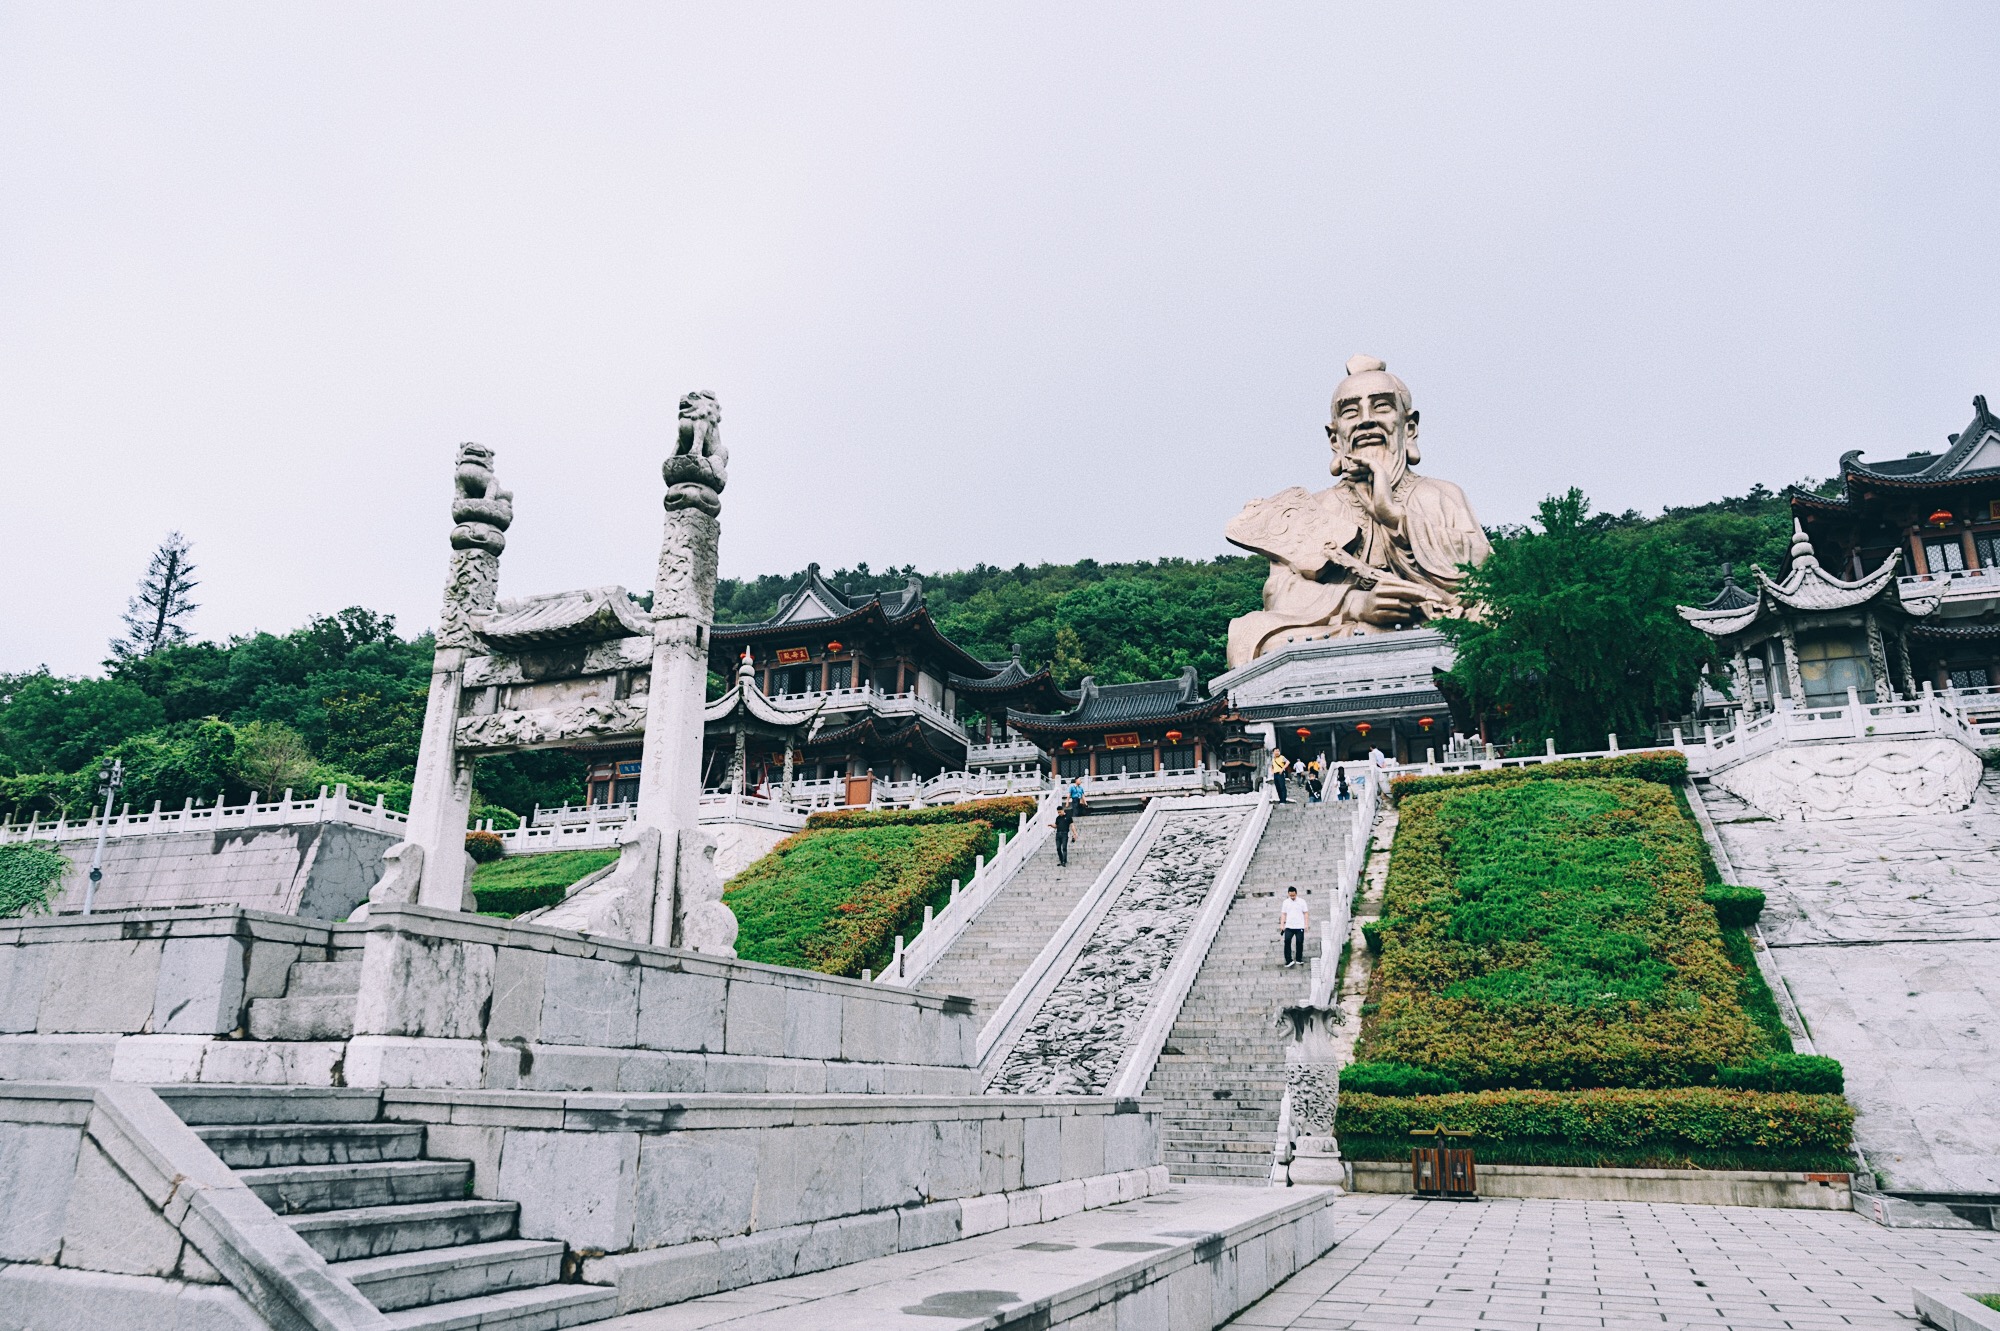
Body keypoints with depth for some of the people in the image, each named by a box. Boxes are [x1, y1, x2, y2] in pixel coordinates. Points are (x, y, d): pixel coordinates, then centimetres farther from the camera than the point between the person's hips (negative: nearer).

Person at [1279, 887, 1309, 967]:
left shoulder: (1302, 902, 2)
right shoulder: (1286, 902, 6)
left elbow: (1306, 913, 4)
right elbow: (1283, 914, 9)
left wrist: (1306, 924, -3)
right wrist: (1282, 925, 2)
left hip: (1299, 927, -1)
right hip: (1289, 927, 1)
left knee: (1299, 943, 2)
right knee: (1287, 941, -11)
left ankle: (1299, 959, 16)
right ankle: (1289, 960, -8)